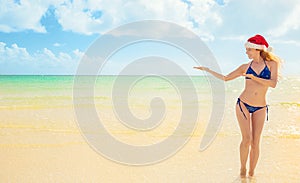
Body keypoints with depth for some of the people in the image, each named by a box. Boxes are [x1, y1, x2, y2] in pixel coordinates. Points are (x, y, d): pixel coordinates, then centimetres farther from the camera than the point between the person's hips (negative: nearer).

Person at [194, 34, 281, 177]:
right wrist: (207, 70, 9)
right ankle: (242, 170, 9)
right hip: (243, 105, 0)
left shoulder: (272, 64, 1)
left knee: (255, 142, 0)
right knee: (246, 139, -8)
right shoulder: (246, 67, 6)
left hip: (260, 108, 0)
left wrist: (252, 76, -16)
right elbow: (225, 78, 12)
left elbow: (273, 84, -14)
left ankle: (251, 173, 12)